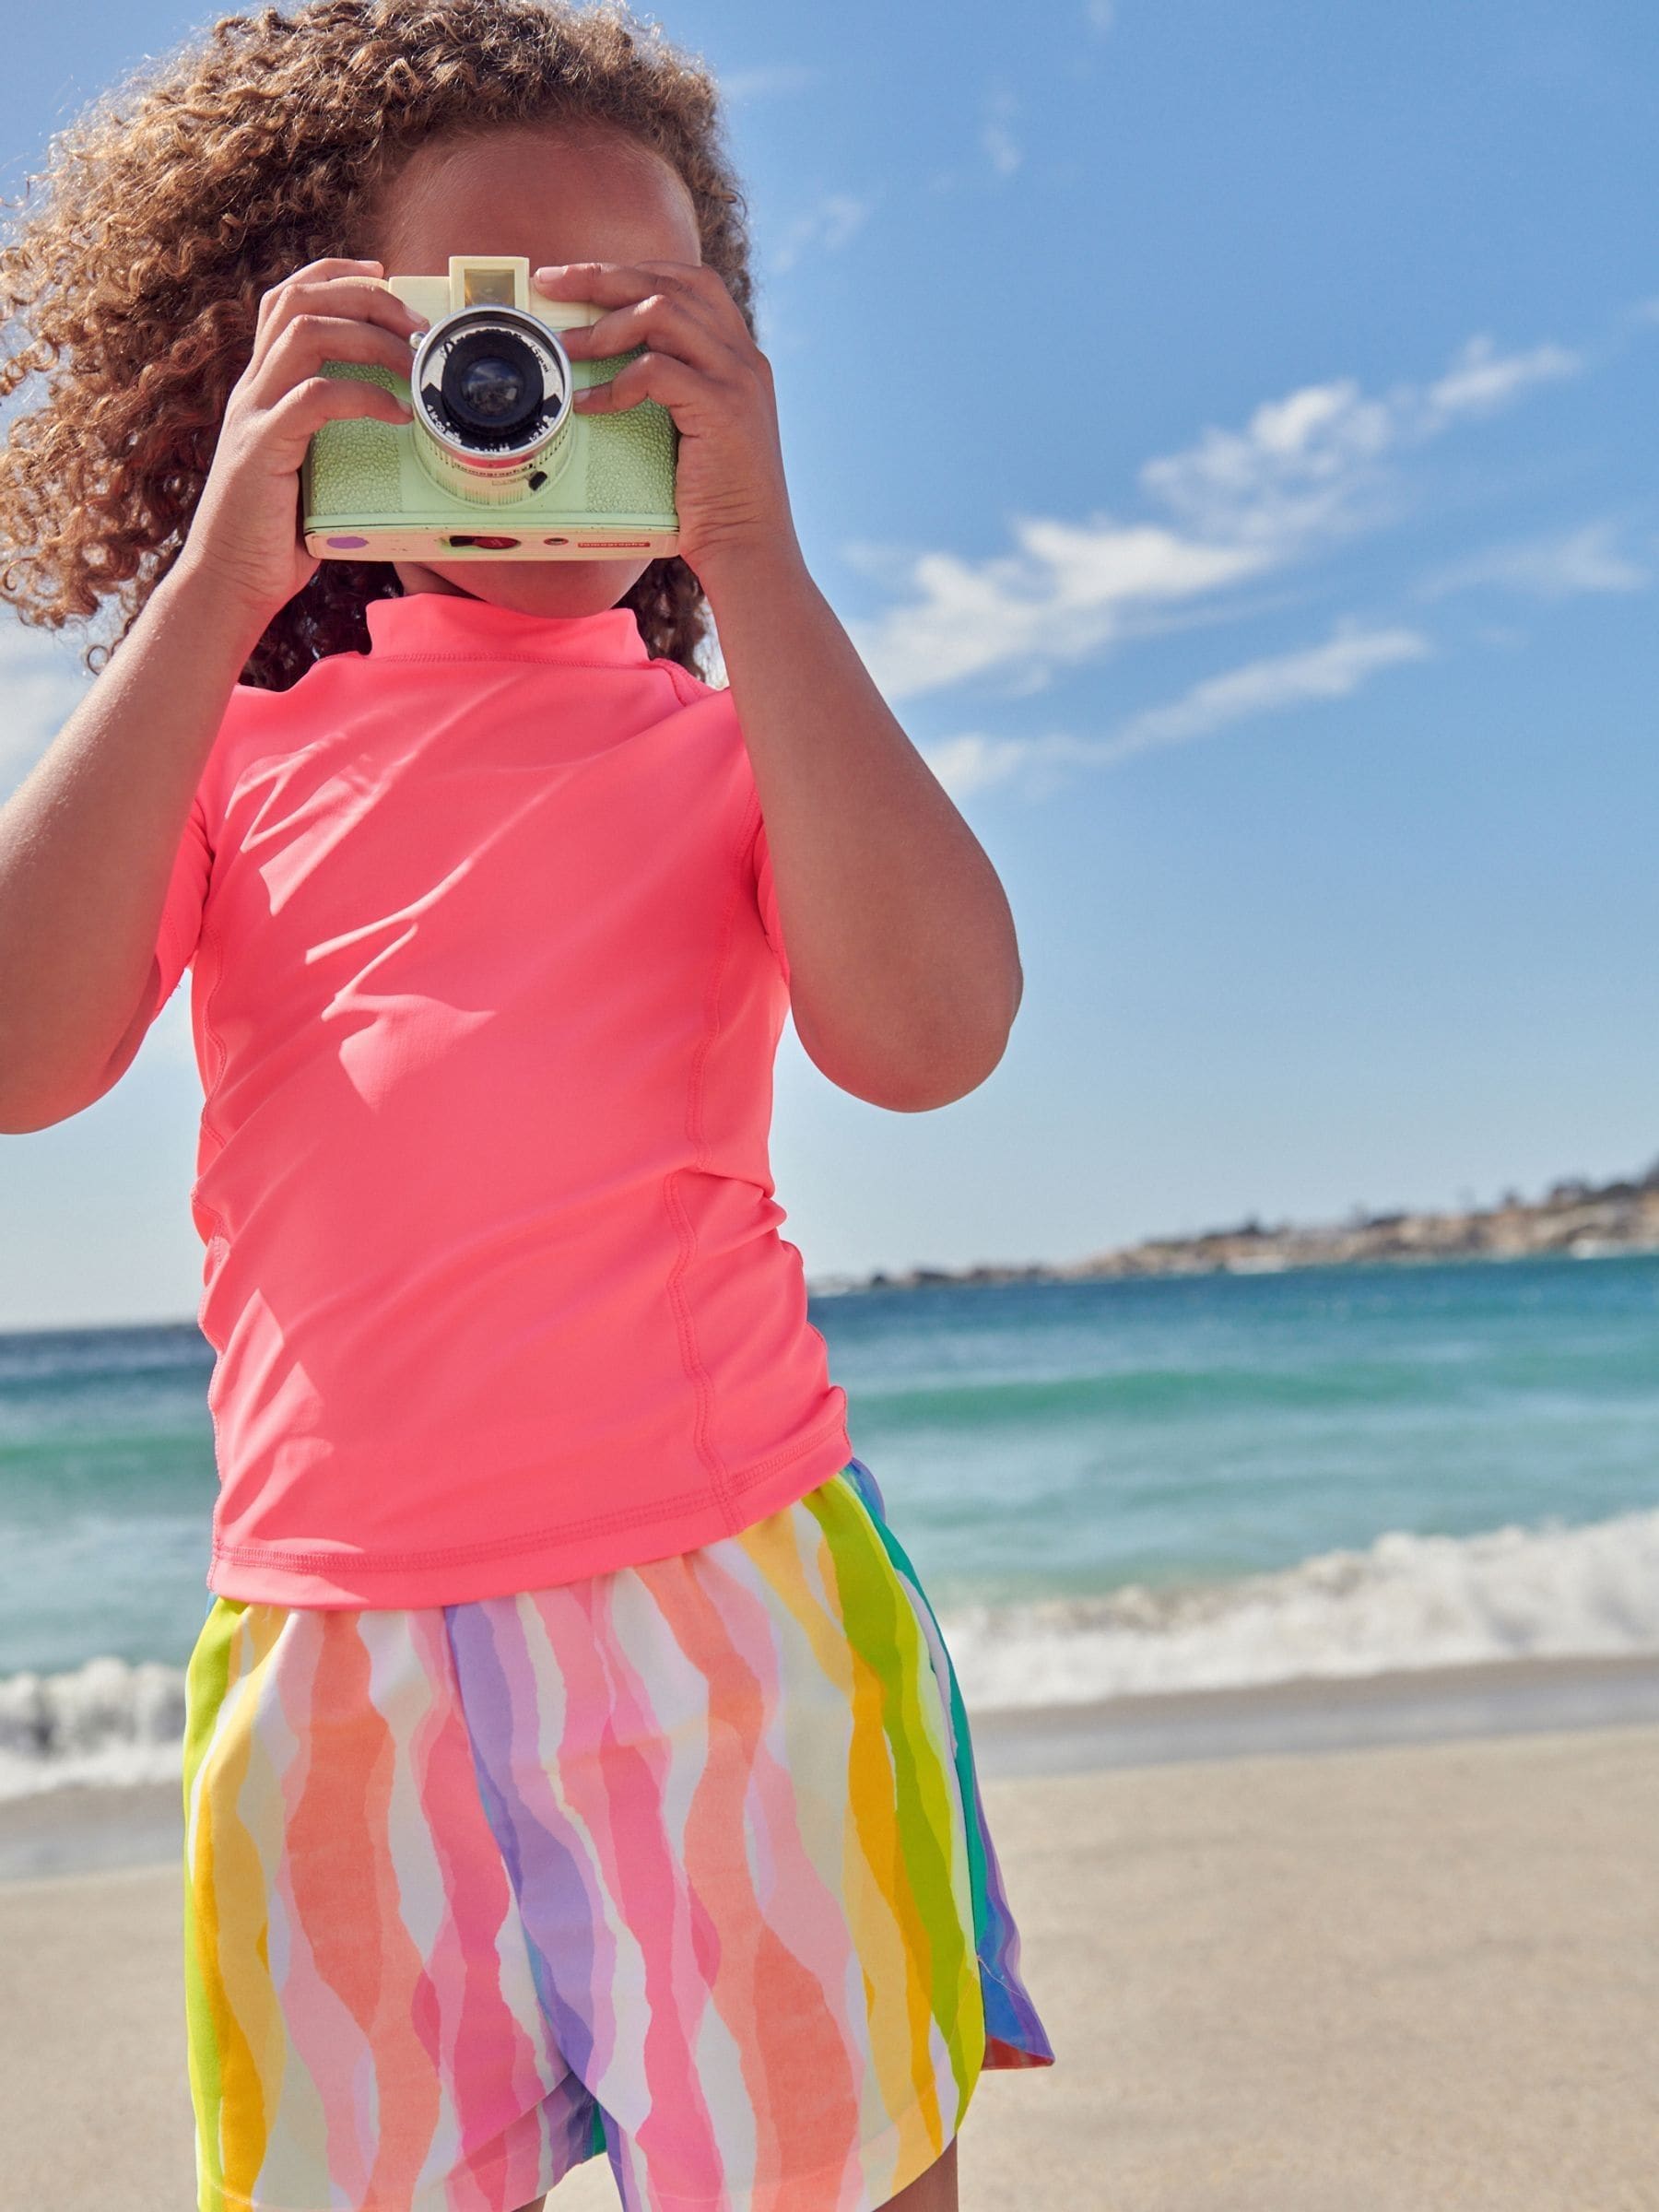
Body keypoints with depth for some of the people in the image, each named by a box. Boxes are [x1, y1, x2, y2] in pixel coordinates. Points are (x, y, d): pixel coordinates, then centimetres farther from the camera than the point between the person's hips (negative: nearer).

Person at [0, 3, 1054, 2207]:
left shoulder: (741, 732, 5)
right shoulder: (220, 739, 9)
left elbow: (927, 1032, -15)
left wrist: (753, 559, -16)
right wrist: (216, 585, -12)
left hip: (726, 1607, -1)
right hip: (330, 1646, 2)